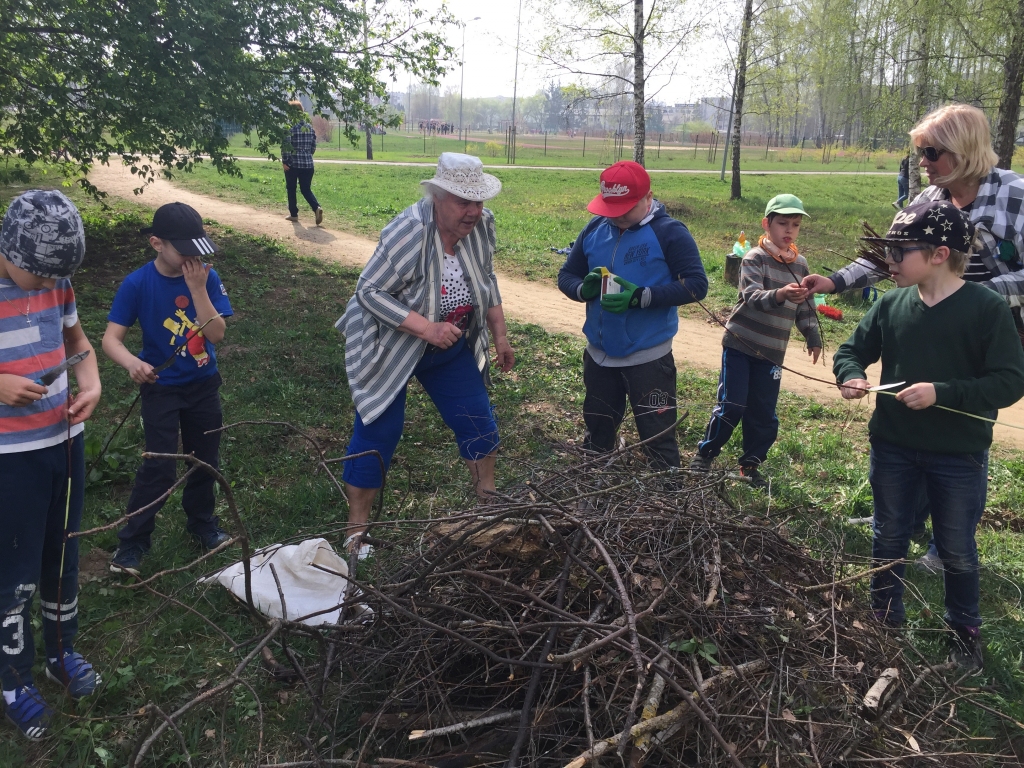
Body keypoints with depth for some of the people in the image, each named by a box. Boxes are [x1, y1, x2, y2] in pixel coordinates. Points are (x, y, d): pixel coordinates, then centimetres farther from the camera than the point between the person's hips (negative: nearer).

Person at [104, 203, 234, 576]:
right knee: (160, 467, -7)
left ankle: (202, 523, 38)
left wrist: (197, 288, -26)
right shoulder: (137, 284, -16)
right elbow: (111, 338, -18)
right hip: (161, 389, -3)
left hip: (203, 385, 3)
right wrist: (132, 362, -38)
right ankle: (132, 541, 9)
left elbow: (216, 334, -18)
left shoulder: (207, 278, -10)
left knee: (206, 460, 15)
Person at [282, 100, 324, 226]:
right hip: (308, 164, 5)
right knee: (306, 189, 10)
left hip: (293, 164, -4)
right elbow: (313, 146, 10)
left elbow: (285, 146, -15)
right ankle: (317, 208, -14)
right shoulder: (310, 127, 6)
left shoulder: (289, 127, -11)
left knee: (291, 189, 11)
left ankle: (293, 214, 17)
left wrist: (284, 161, -7)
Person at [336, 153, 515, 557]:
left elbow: (487, 281, 6)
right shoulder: (408, 232, -30)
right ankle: (355, 533, 14)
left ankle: (489, 499, 32)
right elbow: (369, 291, -27)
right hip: (391, 345, -5)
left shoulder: (482, 224, -11)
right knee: (378, 433, 0)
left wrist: (500, 336, 7)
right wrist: (427, 329, -35)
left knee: (477, 419, 9)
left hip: (453, 346, 6)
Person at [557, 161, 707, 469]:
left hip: (648, 358, -5)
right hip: (599, 354, 5)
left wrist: (641, 297, -28)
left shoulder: (669, 232, -12)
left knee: (658, 441, 1)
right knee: (597, 435, 22)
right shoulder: (594, 229, 2)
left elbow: (696, 284, -17)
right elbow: (566, 276, 8)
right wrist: (584, 289, -17)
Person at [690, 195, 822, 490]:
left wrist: (813, 338, 10)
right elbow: (752, 297, -26)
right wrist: (779, 295, -44)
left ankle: (751, 463, 24)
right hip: (740, 344, -5)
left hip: (772, 352, 5)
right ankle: (705, 453, 14)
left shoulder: (800, 265, 7)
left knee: (764, 413, 7)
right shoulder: (754, 258, -10)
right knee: (731, 406, -5)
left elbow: (805, 307, 16)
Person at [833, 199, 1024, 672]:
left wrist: (942, 393, -28)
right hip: (893, 448, 4)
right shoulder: (891, 304, -4)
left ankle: (965, 631, 36)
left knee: (957, 551, 14)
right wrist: (851, 376, -15)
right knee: (889, 539, 17)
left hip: (960, 457, -3)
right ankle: (884, 618, 38)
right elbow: (852, 350, 7)